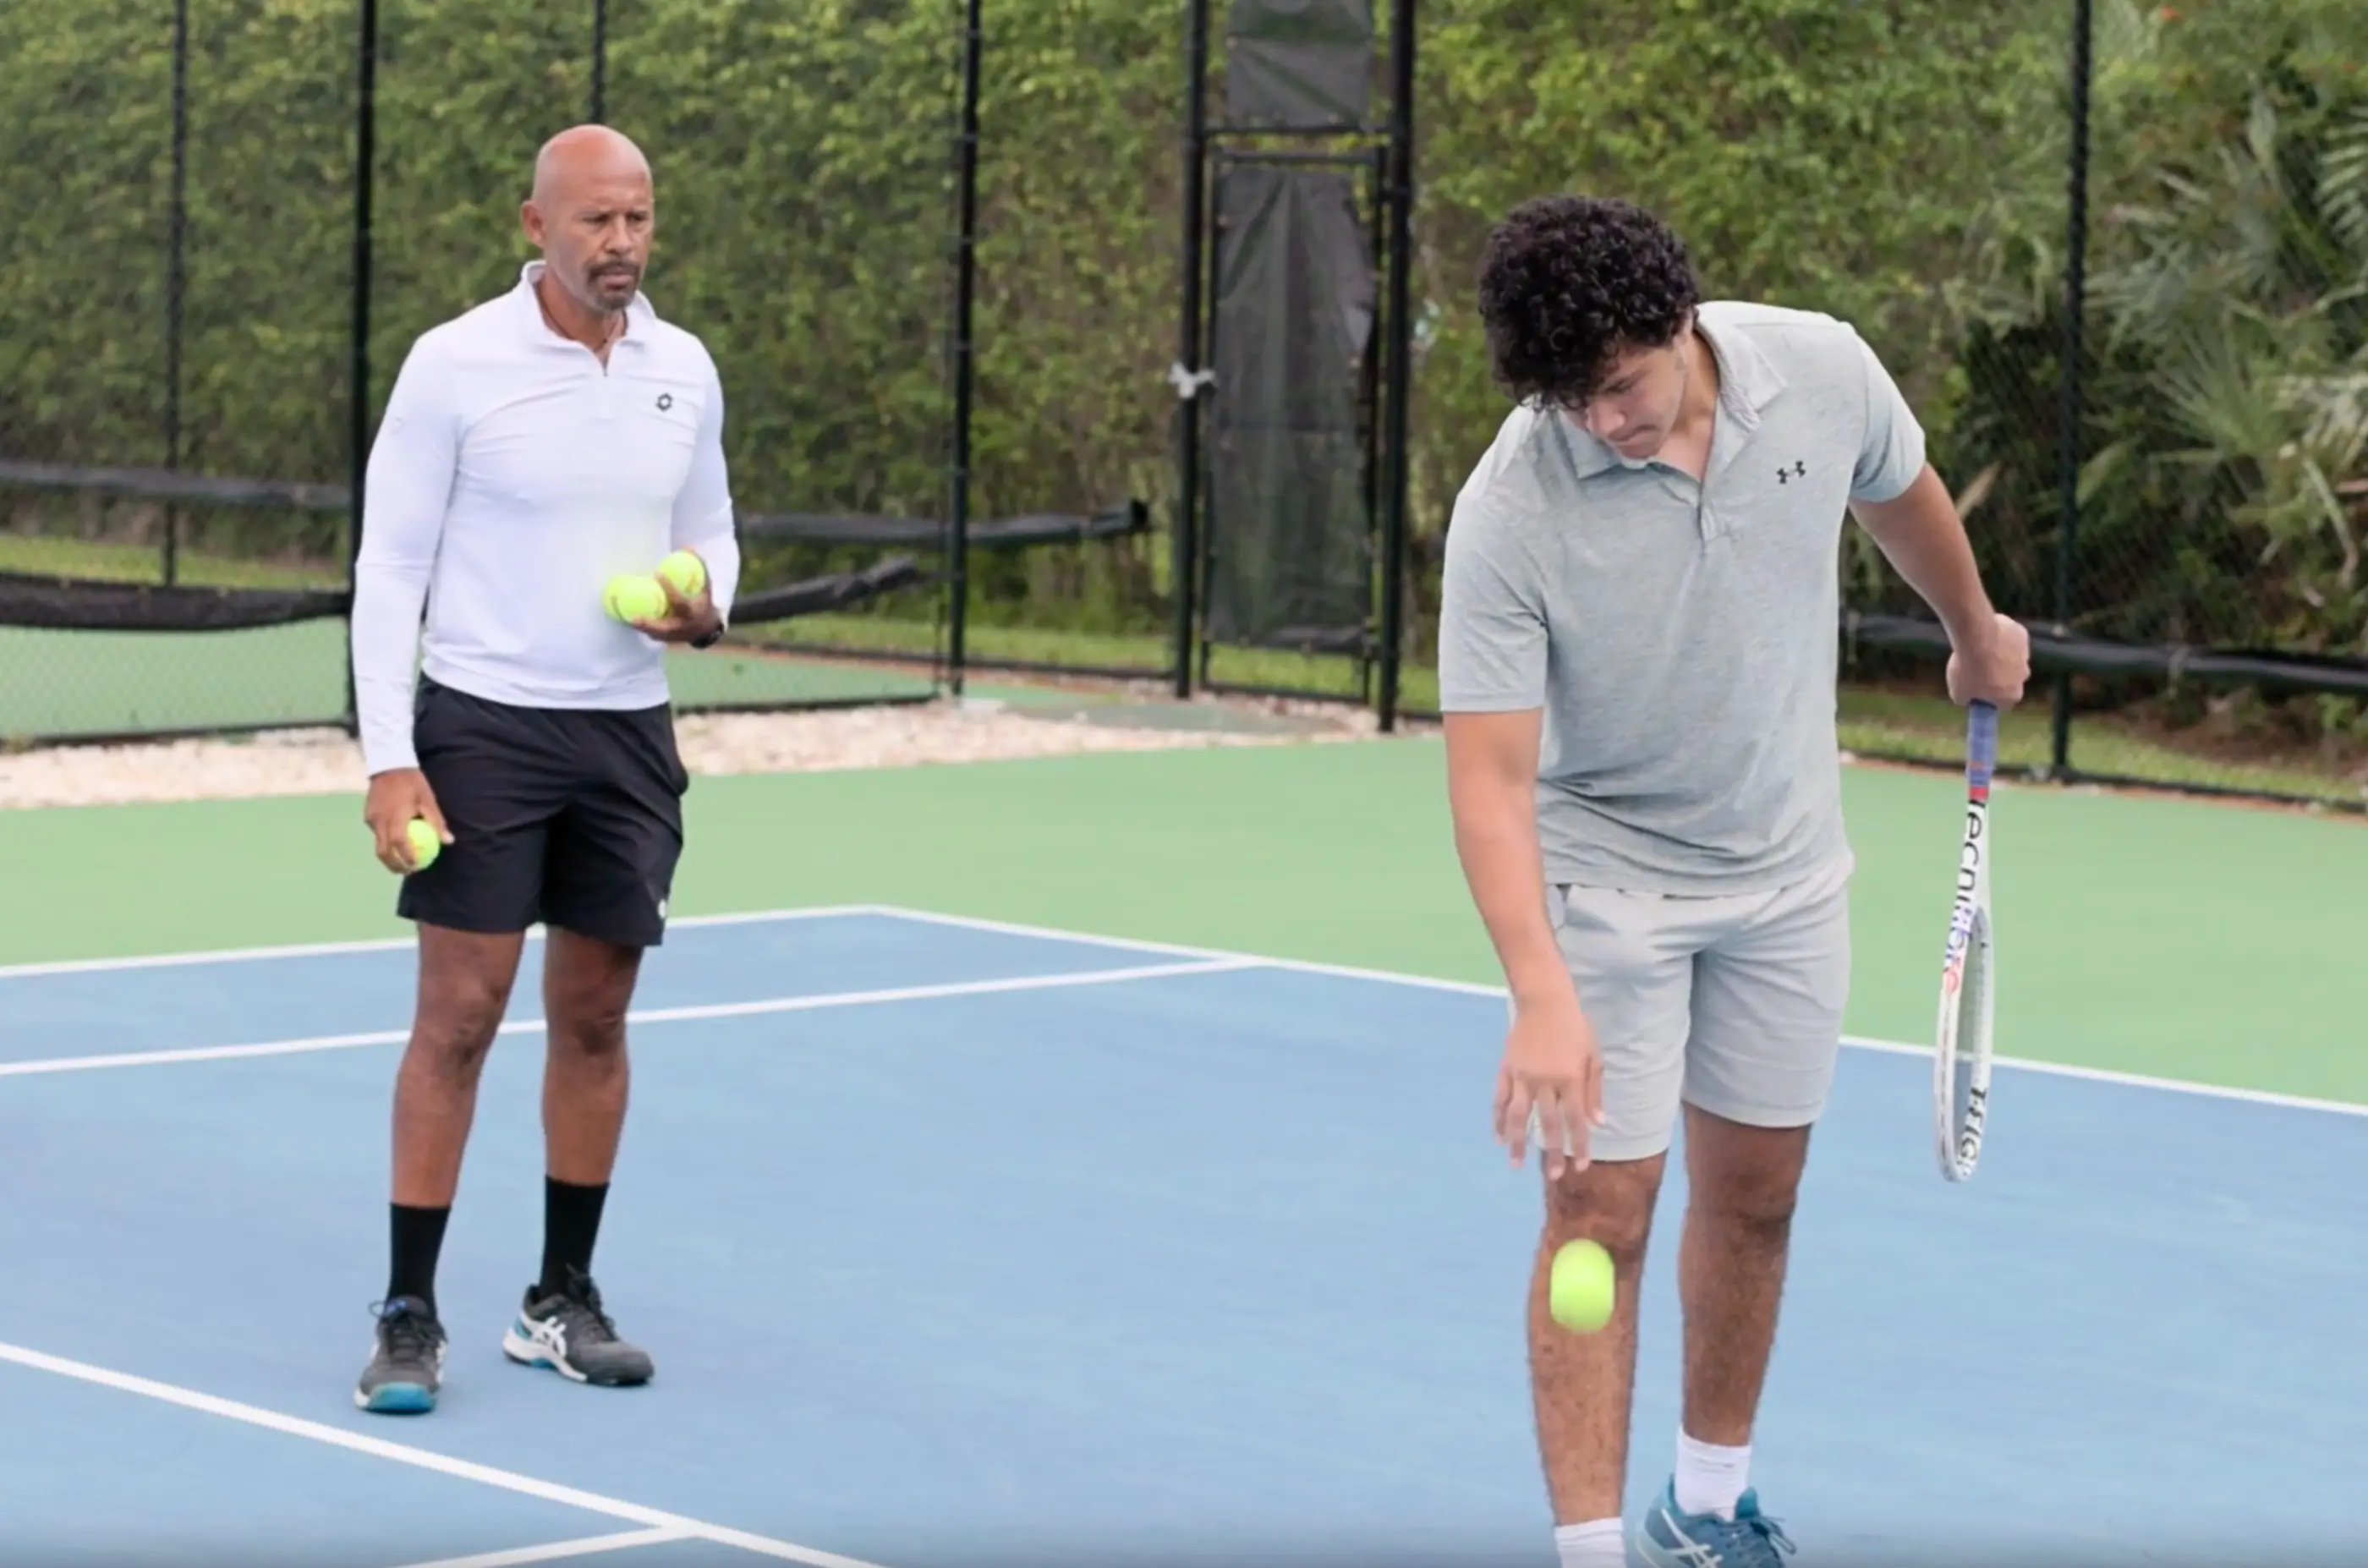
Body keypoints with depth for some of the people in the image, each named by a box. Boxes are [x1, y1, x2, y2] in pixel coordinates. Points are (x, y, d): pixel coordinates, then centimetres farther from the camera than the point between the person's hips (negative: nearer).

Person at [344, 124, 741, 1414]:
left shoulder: (684, 372, 5)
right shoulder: (455, 365, -9)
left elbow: (709, 531, 18)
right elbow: (389, 567, -8)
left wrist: (706, 610, -6)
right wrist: (388, 759, -14)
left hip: (628, 733, 5)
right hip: (483, 727, -4)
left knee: (594, 1016, 9)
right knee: (459, 1017, -5)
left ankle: (561, 1304, 19)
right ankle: (408, 1317, 1)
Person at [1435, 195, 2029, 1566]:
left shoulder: (1824, 371, -17)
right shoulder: (1512, 509, -29)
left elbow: (1900, 492, 7)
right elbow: (1491, 776, -30)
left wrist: (1979, 635, 25)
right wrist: (1543, 995, -43)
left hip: (1789, 865, 4)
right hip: (1607, 876, -4)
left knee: (1754, 1194, 13)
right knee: (1602, 1211, -8)